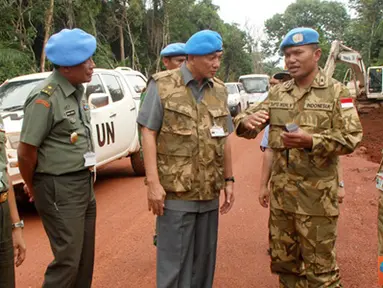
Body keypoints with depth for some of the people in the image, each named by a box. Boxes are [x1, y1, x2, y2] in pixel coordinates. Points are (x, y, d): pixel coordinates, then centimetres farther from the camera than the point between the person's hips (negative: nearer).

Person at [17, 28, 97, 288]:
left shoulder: (78, 91, 8)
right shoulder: (45, 98, -18)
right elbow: (26, 151, -15)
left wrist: (87, 178, 14)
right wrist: (33, 187, -1)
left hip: (85, 184, 8)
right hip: (60, 189, -8)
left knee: (85, 257, 16)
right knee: (68, 260, -3)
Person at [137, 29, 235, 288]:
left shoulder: (219, 90, 9)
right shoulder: (163, 85, -7)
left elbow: (224, 139, 14)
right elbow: (148, 133, -9)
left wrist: (229, 179, 11)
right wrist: (153, 182, -15)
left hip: (209, 193, 5)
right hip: (175, 191, -5)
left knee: (204, 259, 16)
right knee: (174, 261, 4)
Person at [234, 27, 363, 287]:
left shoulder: (336, 92, -3)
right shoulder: (278, 93, 10)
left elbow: (351, 138, -10)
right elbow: (248, 125, 10)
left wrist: (311, 141, -25)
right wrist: (246, 121, -15)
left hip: (317, 194, -5)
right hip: (281, 192, 5)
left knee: (320, 266, 5)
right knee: (283, 260, 17)